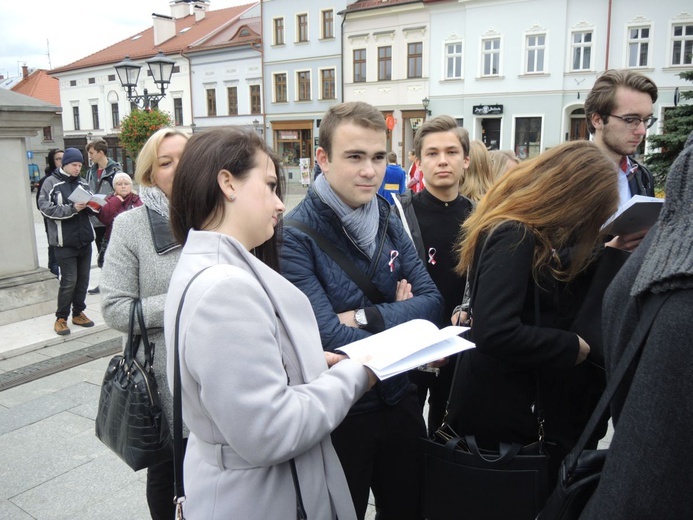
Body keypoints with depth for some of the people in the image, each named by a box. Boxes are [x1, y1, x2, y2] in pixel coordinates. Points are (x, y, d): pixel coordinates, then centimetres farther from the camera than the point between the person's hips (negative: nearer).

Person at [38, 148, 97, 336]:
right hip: (64, 242, -5)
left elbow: (93, 207, 14)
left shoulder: (83, 183, 11)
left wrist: (92, 205, -10)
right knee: (69, 281, -4)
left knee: (83, 279, 11)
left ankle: (78, 313, 25)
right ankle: (61, 318, 11)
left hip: (85, 240, 5)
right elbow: (46, 208, -11)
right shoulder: (51, 183, -3)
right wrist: (72, 208, -21)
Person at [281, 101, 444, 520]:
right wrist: (398, 320, -13)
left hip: (400, 400, 6)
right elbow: (328, 337, -25)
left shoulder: (389, 220, 0)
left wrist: (366, 317, -19)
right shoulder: (295, 235, -19)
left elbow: (432, 301, -4)